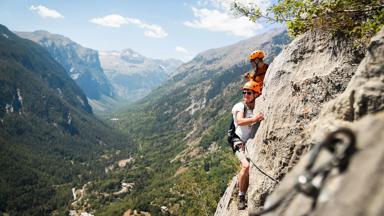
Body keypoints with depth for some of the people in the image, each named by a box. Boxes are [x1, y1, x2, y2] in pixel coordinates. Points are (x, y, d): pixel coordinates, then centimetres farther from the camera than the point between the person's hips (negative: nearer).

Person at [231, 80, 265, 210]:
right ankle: (241, 197, -9)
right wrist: (255, 119, -40)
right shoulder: (240, 106, -5)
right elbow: (240, 121, -25)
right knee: (246, 166, -26)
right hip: (241, 142, -4)